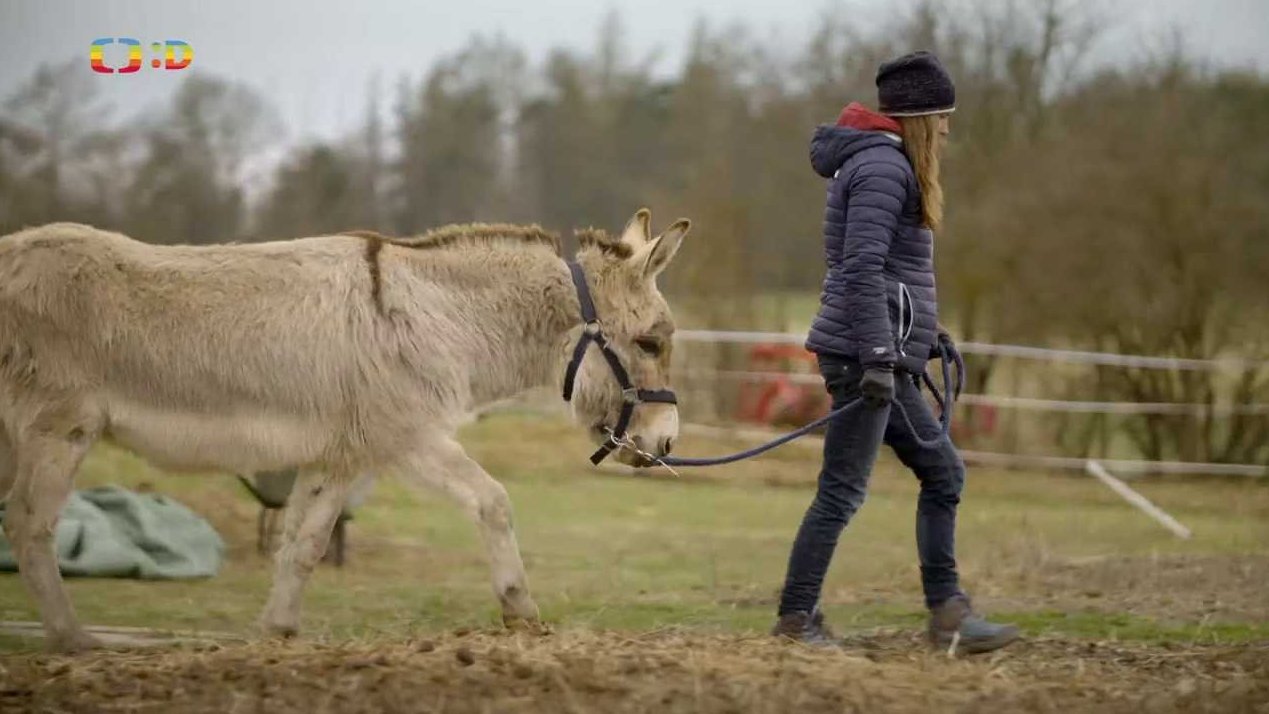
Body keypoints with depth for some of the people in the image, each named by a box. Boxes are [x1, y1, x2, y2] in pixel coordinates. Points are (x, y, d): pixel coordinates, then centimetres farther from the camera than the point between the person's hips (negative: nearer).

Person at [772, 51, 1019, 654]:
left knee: (942, 471, 13)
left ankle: (947, 611, 13)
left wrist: (925, 330, 24)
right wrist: (878, 358, -25)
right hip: (864, 355, -11)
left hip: (887, 358, 11)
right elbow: (863, 268, -22)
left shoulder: (887, 165, 19)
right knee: (843, 490, -6)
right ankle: (795, 618, -1)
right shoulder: (884, 167, -13)